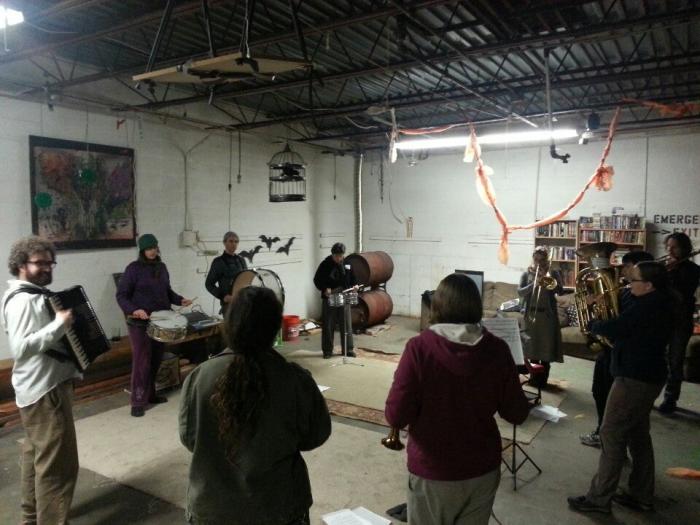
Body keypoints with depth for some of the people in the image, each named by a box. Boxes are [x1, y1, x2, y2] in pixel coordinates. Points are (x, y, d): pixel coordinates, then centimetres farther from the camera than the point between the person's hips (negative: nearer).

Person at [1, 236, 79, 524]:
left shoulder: (36, 295, 12)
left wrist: (62, 323, 14)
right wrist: (59, 324, -32)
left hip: (42, 386, 11)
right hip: (45, 389, -11)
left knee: (36, 454, 21)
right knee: (57, 462, -5)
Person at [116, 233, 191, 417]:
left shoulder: (161, 267, 8)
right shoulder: (134, 268, -10)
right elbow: (121, 295, -11)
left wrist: (179, 300, 1)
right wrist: (133, 310, -26)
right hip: (140, 323, -6)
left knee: (156, 359, 13)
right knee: (141, 362, -3)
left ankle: (150, 394, 28)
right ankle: (138, 402, 6)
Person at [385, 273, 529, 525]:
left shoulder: (419, 347, -20)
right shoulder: (497, 349, -11)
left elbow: (396, 416, -18)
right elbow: (517, 414, -3)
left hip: (432, 471, -2)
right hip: (483, 469, 3)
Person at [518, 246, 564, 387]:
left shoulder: (553, 273, 5)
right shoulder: (527, 274, 6)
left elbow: (560, 291, -8)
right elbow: (520, 292, -6)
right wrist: (534, 284, -20)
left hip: (548, 314, -1)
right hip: (531, 314, 1)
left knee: (546, 346, 1)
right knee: (532, 345, 6)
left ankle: (543, 378, 12)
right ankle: (534, 377, 18)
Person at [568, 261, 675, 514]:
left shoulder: (647, 305, -22)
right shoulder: (660, 303, 9)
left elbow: (613, 328, -24)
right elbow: (629, 327, 13)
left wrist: (592, 324, -5)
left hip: (634, 377, -10)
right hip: (648, 375, 10)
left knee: (612, 435, -3)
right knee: (638, 435, 18)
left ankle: (599, 498, 4)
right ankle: (641, 495, 28)